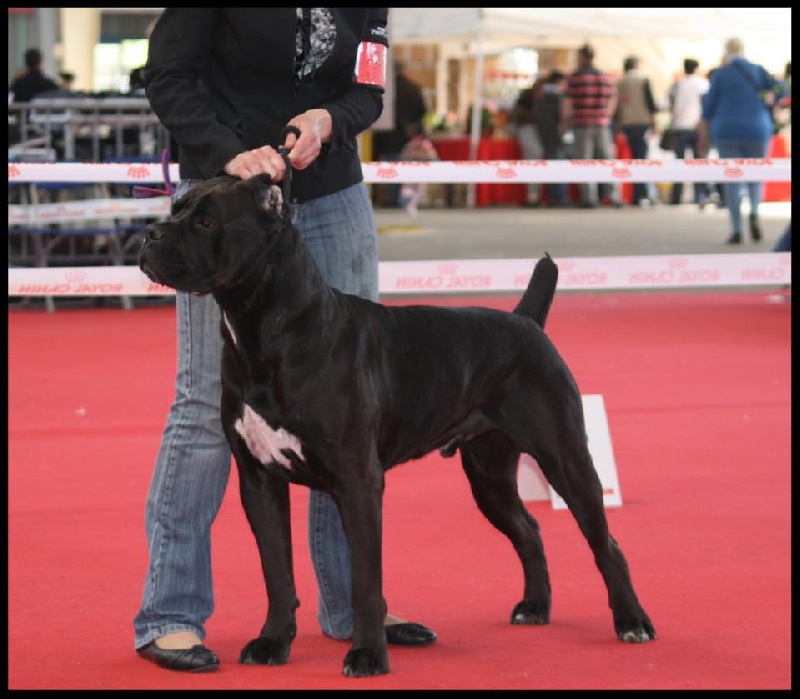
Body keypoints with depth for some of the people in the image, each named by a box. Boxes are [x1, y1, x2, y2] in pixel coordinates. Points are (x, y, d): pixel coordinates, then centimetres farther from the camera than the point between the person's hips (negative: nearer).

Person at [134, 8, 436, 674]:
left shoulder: (366, 8, 3)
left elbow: (368, 93, 5)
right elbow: (168, 79, -9)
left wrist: (328, 119, -18)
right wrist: (232, 154, -23)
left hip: (333, 199, 5)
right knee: (209, 400, -7)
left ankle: (350, 604, 15)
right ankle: (170, 615, -1)